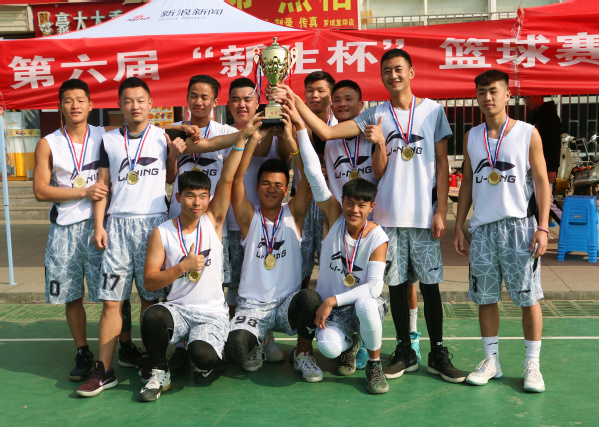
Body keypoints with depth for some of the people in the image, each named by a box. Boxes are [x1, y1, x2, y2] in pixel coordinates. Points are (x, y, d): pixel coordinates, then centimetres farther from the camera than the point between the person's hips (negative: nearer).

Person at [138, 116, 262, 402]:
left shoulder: (212, 221, 2)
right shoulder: (162, 233, 0)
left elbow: (227, 179, -8)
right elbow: (150, 282, -3)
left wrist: (242, 138, -14)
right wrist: (183, 267, -16)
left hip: (212, 314, 0)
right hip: (177, 309, 0)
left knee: (203, 354, -29)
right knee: (153, 316, -34)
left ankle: (206, 364, 12)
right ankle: (159, 373, -6)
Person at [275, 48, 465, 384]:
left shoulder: (433, 110, 5)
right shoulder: (375, 116, 7)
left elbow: (442, 163, 4)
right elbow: (326, 132, -2)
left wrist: (441, 211, -3)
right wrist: (296, 103, -15)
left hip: (424, 214, -1)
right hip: (388, 214, 1)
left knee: (430, 283, 3)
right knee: (396, 283, 7)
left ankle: (438, 353, 15)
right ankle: (405, 352, 20)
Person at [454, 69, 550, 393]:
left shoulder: (528, 134, 0)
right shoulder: (471, 137, 10)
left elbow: (541, 181, -1)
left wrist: (543, 227, -9)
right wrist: (458, 227, 9)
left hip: (519, 225, -3)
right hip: (482, 227, 3)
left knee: (528, 296, 1)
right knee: (485, 297, 7)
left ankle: (532, 364, 13)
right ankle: (491, 361, 20)